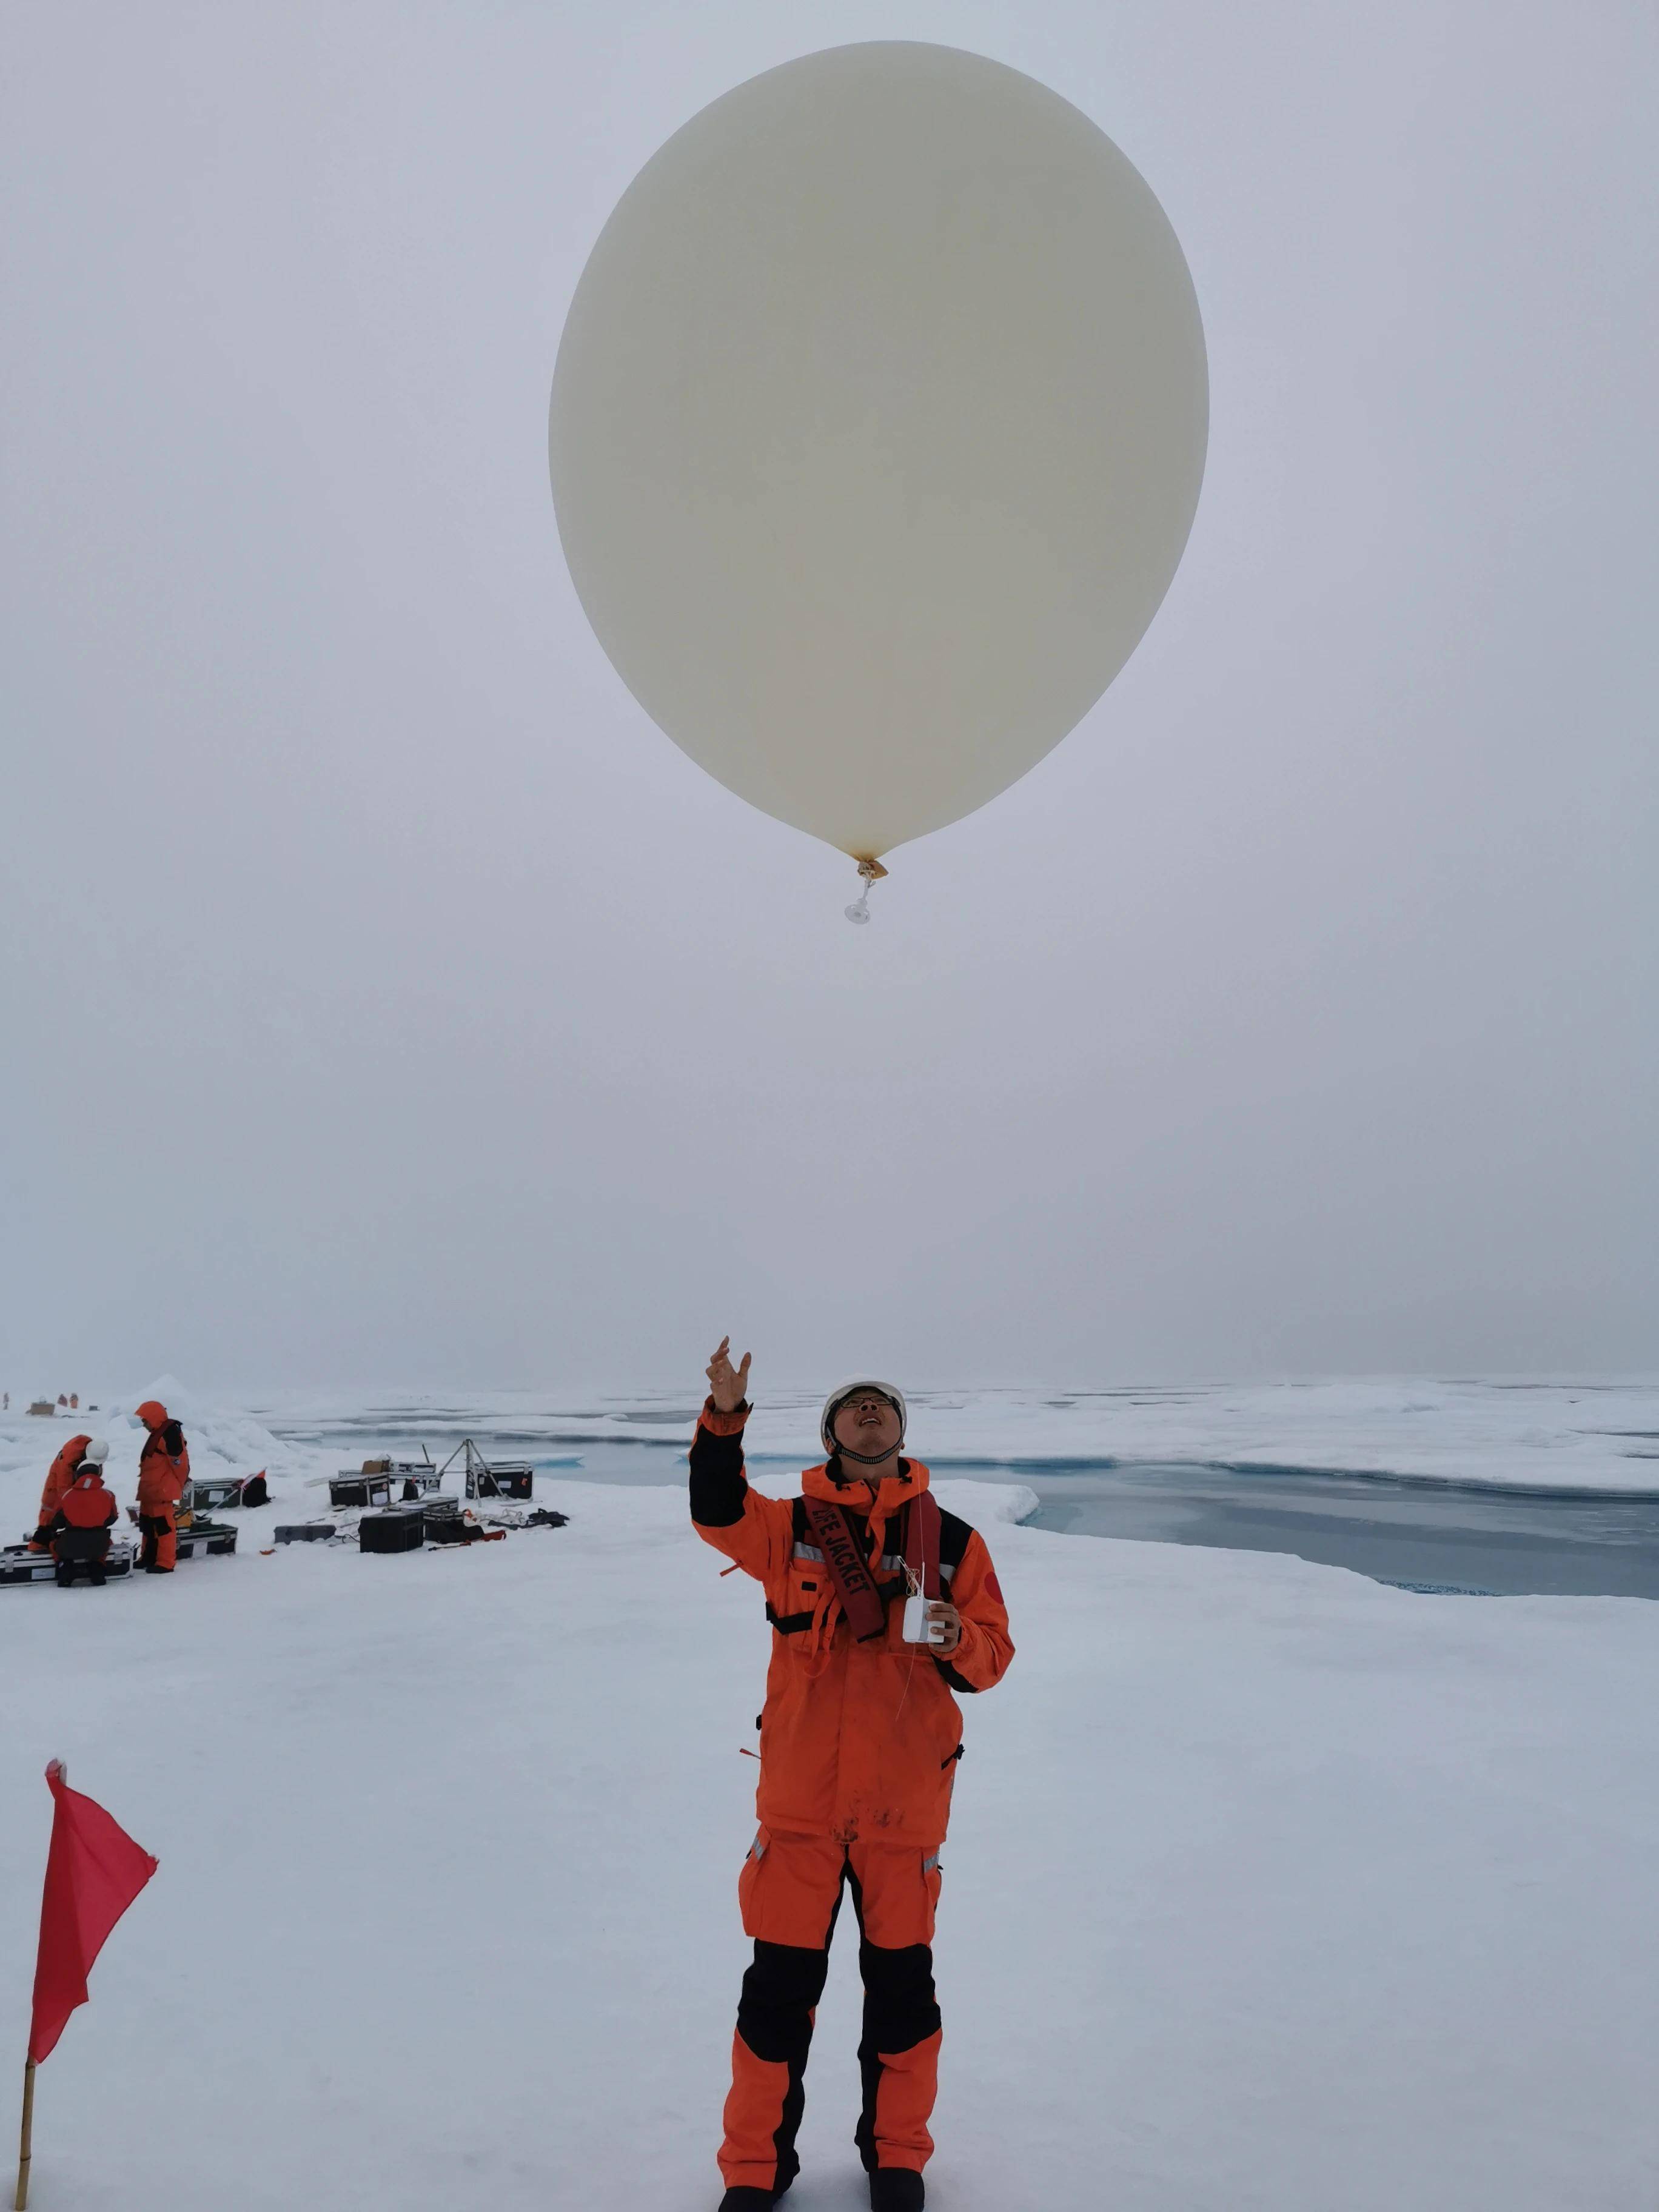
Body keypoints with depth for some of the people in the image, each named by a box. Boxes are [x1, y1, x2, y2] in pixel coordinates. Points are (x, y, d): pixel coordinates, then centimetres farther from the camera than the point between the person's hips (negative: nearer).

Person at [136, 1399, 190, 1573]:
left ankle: (166, 1563, -7)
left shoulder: (170, 1433, -17)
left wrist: (178, 1487, -15)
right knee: (148, 1525, 17)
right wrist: (144, 1489, 27)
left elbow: (180, 1462, -20)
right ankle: (149, 1558, 28)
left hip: (164, 1493, -11)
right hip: (151, 1492, 11)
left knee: (164, 1526, -9)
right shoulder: (156, 1433, 19)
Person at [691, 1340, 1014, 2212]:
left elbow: (992, 1658, 5)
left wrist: (956, 1640, -18)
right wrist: (725, 1416, -33)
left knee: (901, 1985, 13)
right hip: (800, 1796, -1)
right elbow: (718, 1513, -19)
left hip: (906, 1801, 1)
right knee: (780, 1985, 8)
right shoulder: (791, 1526, 0)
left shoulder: (953, 1541, 3)